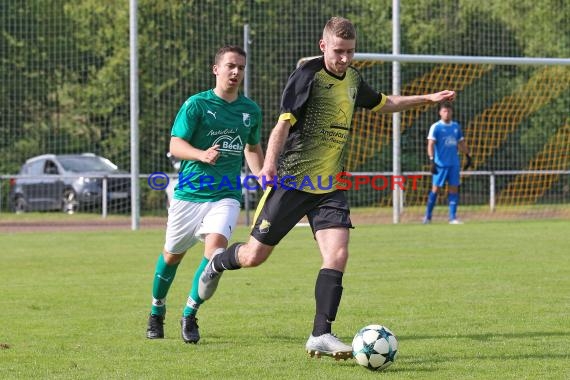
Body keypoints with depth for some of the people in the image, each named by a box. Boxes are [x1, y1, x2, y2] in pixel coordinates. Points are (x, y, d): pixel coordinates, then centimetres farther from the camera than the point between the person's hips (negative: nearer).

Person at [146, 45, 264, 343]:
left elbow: (253, 149, 25)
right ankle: (156, 313, 35)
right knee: (172, 254, 11)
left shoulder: (251, 111, 9)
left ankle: (190, 314, -7)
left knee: (215, 247, -22)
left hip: (226, 195, 2)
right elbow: (175, 145, -11)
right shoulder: (196, 104, -6)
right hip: (189, 192, -2)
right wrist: (202, 155, -29)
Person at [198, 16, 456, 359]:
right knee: (255, 255, 2)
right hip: (292, 181, -5)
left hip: (330, 187, 5)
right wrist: (270, 164, -35)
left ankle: (321, 335, -9)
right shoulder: (308, 75, -13)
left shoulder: (353, 79, 9)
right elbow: (284, 123, -21)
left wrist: (427, 99, 30)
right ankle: (218, 264, 37)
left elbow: (383, 103, 30)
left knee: (337, 256, -13)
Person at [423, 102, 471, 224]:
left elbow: (461, 143, 21)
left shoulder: (456, 126, 12)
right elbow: (431, 144, -10)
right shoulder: (435, 127, -4)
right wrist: (431, 160, -20)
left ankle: (453, 217, 3)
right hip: (440, 163, -5)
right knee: (435, 188, -3)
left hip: (454, 164, 5)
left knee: (454, 189, 1)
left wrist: (468, 156, 16)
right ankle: (428, 216, 6)